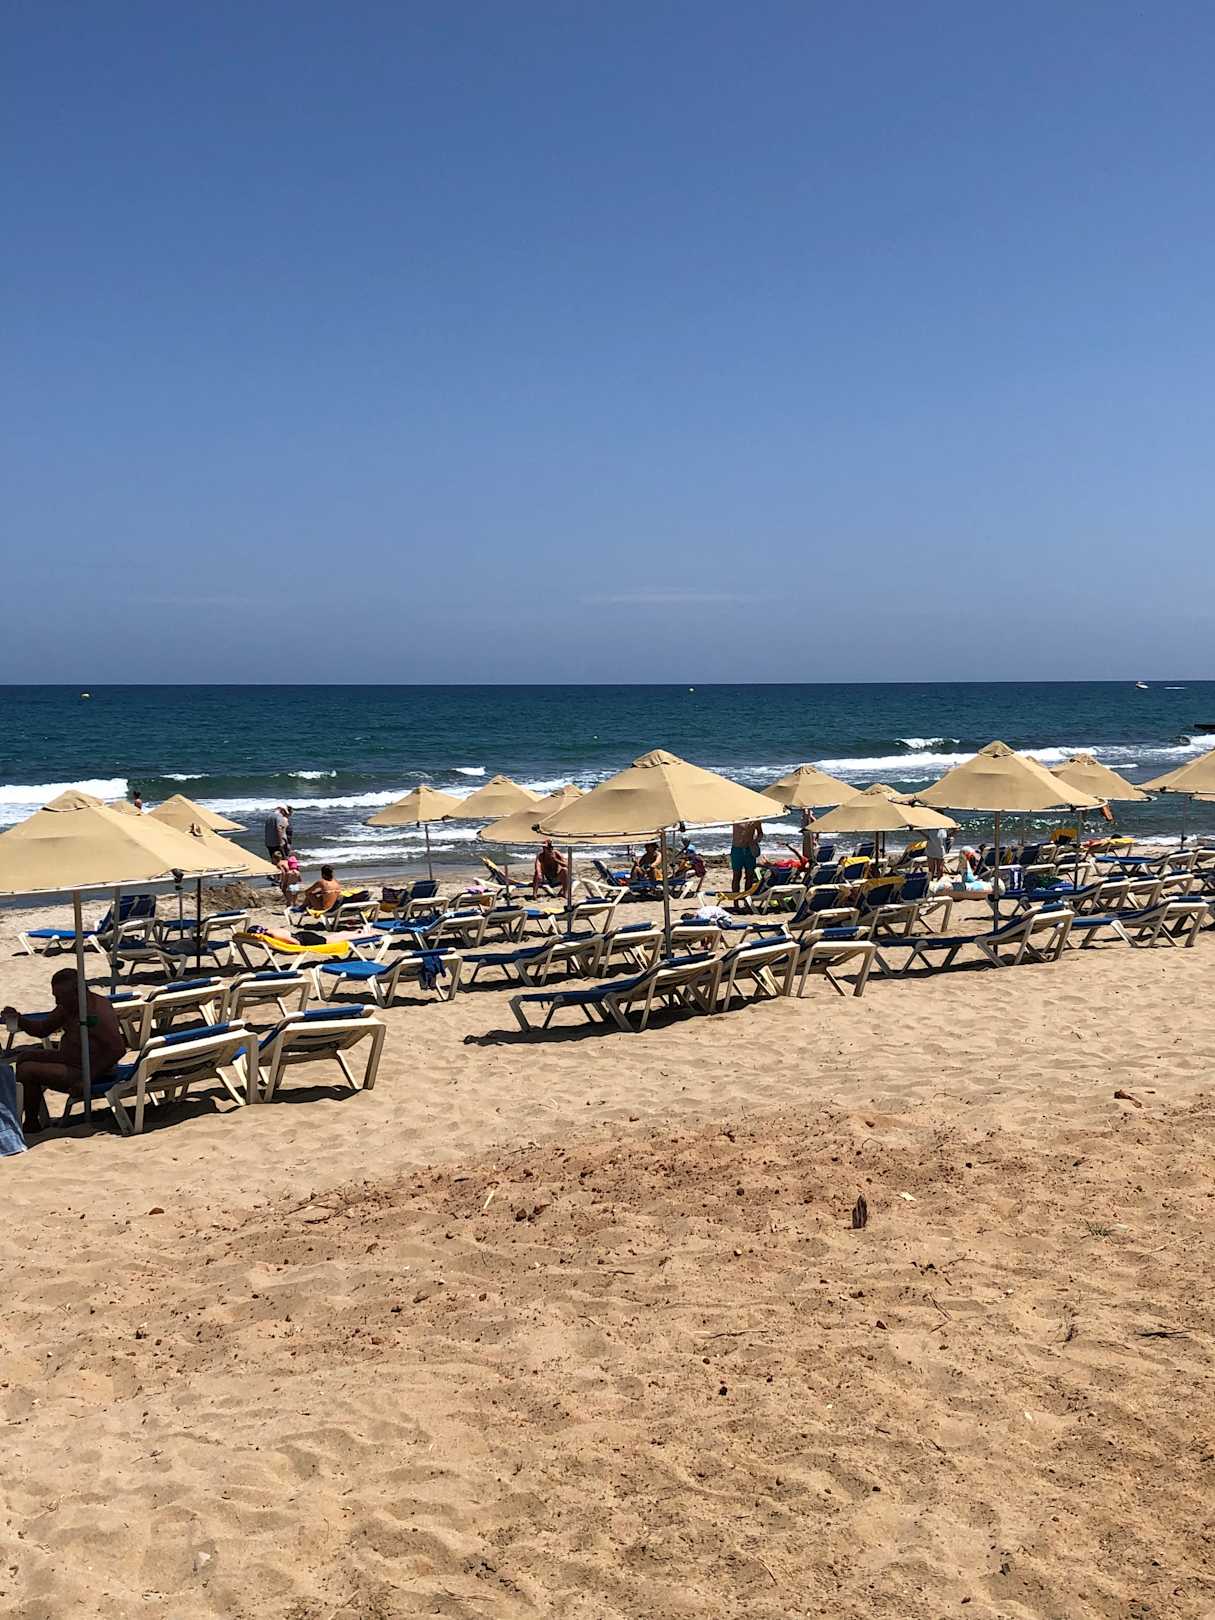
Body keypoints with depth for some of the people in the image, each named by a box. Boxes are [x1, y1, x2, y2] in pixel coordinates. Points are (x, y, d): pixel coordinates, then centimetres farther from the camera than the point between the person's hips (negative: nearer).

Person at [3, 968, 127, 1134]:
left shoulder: (96, 1014, -26)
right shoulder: (68, 1007, 3)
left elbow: (118, 1049, -29)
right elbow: (43, 1029, 11)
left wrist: (87, 1079, -26)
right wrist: (18, 1019, -8)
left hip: (83, 1071, -10)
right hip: (68, 1058, 10)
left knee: (27, 1070, -14)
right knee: (24, 1056, 16)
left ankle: (32, 1123, 4)